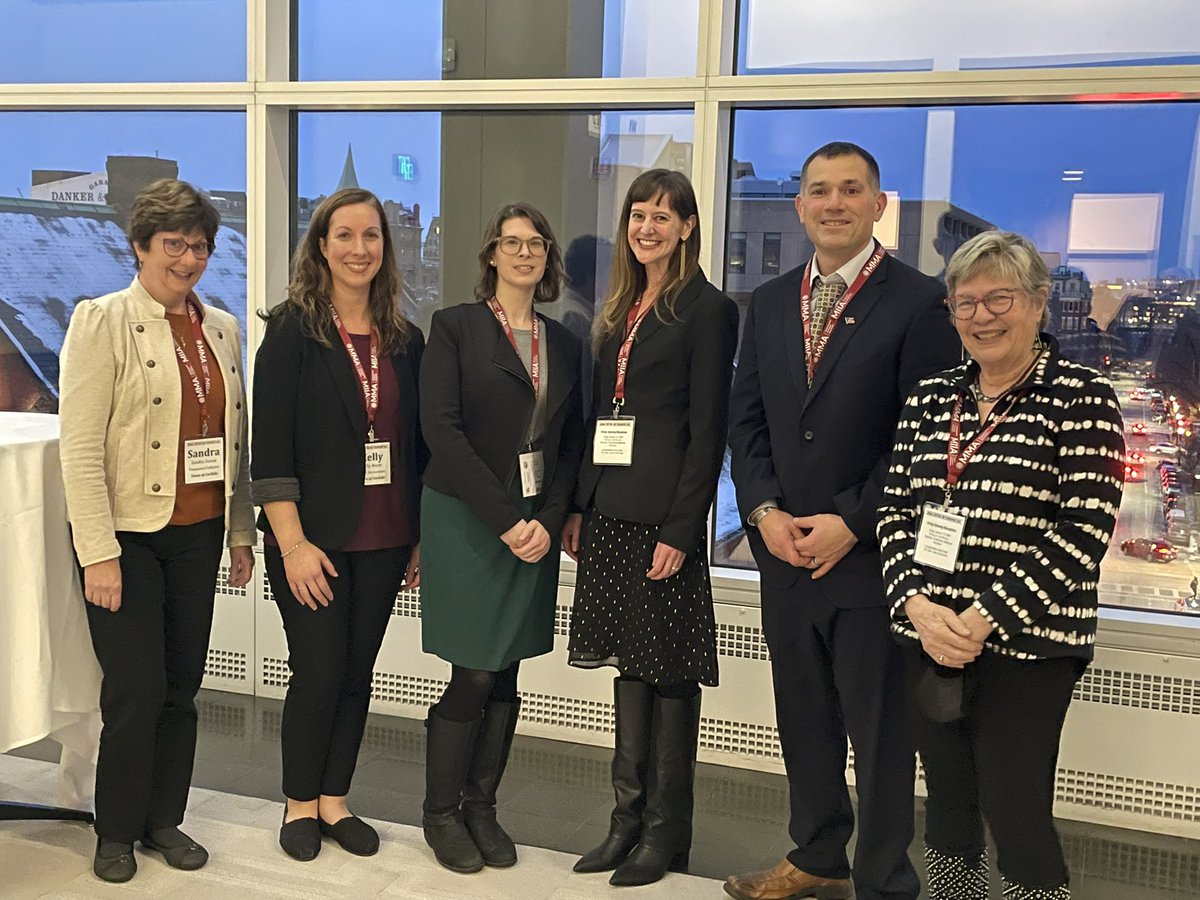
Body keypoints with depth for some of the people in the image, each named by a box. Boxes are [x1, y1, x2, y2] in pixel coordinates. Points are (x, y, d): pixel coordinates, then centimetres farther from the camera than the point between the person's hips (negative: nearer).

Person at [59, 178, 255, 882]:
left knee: (182, 687, 12)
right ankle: (117, 832, 21)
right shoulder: (103, 322, -7)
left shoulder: (222, 329, 9)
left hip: (199, 534, 5)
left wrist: (242, 532, 12)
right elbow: (80, 448, -12)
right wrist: (99, 553, -16)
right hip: (129, 535, -5)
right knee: (136, 692, -1)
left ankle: (165, 819, 29)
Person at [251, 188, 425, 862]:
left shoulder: (405, 340, 7)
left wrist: (421, 536, 8)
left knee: (358, 673, 10)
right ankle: (300, 804, 23)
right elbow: (271, 447, -10)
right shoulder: (292, 331, -5)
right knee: (319, 672, 1)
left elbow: (418, 446, 10)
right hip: (312, 537, -4)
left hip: (384, 540, 4)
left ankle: (335, 800, 26)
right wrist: (292, 542, -15)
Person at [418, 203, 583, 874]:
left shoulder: (564, 342, 11)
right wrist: (504, 519, -16)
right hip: (467, 521, -4)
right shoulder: (455, 327, -2)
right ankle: (441, 813, 17)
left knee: (506, 679, 9)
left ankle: (482, 807, 23)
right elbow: (442, 428, -11)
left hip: (536, 527, 4)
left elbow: (571, 443, 9)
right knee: (475, 677, -2)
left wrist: (549, 520, -7)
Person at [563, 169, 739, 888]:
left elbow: (707, 431, -11)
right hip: (610, 512, 7)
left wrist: (681, 530, -16)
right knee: (630, 665, 13)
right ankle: (630, 819, 25)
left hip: (665, 518, -7)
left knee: (669, 673, 2)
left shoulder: (705, 309, -6)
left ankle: (667, 835, 15)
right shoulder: (621, 309, 16)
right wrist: (579, 507, 11)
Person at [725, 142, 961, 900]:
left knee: (880, 729, 5)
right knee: (804, 719, 16)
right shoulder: (770, 302, 11)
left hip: (869, 555, -5)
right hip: (785, 550, 6)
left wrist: (852, 524, -15)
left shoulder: (918, 302, -6)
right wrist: (765, 511, -3)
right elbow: (747, 418, 11)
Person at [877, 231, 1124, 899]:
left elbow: (1082, 535, -13)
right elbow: (896, 510, 8)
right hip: (930, 639, 5)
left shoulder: (1083, 399, -6)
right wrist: (917, 605, -8)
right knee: (947, 801, 14)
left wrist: (987, 619, -17)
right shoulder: (931, 398, 10)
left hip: (1025, 648, -5)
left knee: (1015, 815, 0)